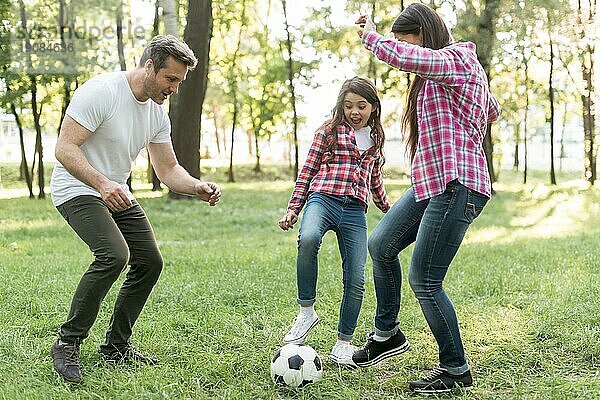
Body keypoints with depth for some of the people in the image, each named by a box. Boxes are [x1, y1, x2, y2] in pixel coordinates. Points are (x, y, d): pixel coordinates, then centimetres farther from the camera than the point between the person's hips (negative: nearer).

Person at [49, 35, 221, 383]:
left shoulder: (158, 115, 3)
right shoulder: (101, 91, -21)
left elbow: (168, 169, 7)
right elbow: (64, 148, -25)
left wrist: (198, 188, -14)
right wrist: (102, 184, -40)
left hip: (117, 193, 9)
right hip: (78, 189, -8)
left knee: (150, 263, 3)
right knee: (114, 254, -29)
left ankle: (116, 346, 17)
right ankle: (67, 344, -13)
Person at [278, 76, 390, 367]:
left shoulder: (375, 138, 21)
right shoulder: (330, 130, 10)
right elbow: (308, 170, 9)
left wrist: (388, 210, 41)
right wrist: (293, 209, 1)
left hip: (355, 211, 4)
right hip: (322, 198, -4)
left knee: (356, 280, -5)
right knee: (308, 239, -38)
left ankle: (343, 343, 12)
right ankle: (306, 311, -23)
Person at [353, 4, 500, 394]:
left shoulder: (455, 60, -10)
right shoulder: (459, 66, 20)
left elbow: (401, 56, -28)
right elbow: (491, 110, 35)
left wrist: (370, 35, -10)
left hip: (457, 185, -11)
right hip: (431, 182, 11)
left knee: (424, 281, -7)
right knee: (381, 244, 15)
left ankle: (456, 370, 8)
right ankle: (387, 333, 29)